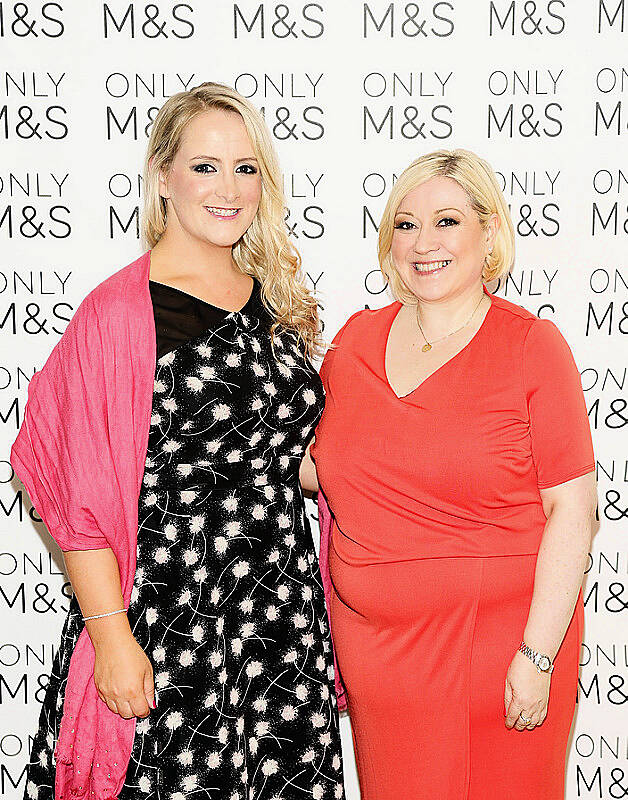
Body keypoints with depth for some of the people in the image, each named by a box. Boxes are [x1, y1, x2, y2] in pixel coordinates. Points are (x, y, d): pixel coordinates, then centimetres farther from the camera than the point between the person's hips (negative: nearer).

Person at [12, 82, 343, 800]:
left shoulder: (277, 299, 9)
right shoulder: (121, 312, -12)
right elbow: (84, 497, -14)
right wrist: (110, 634, -16)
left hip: (283, 618, 6)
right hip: (167, 623, -6)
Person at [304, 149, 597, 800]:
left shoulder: (532, 347, -8)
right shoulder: (357, 338, 4)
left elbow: (572, 508, -10)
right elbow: (328, 465, 18)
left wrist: (538, 656, -14)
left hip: (495, 637, -3)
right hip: (374, 641, 4)